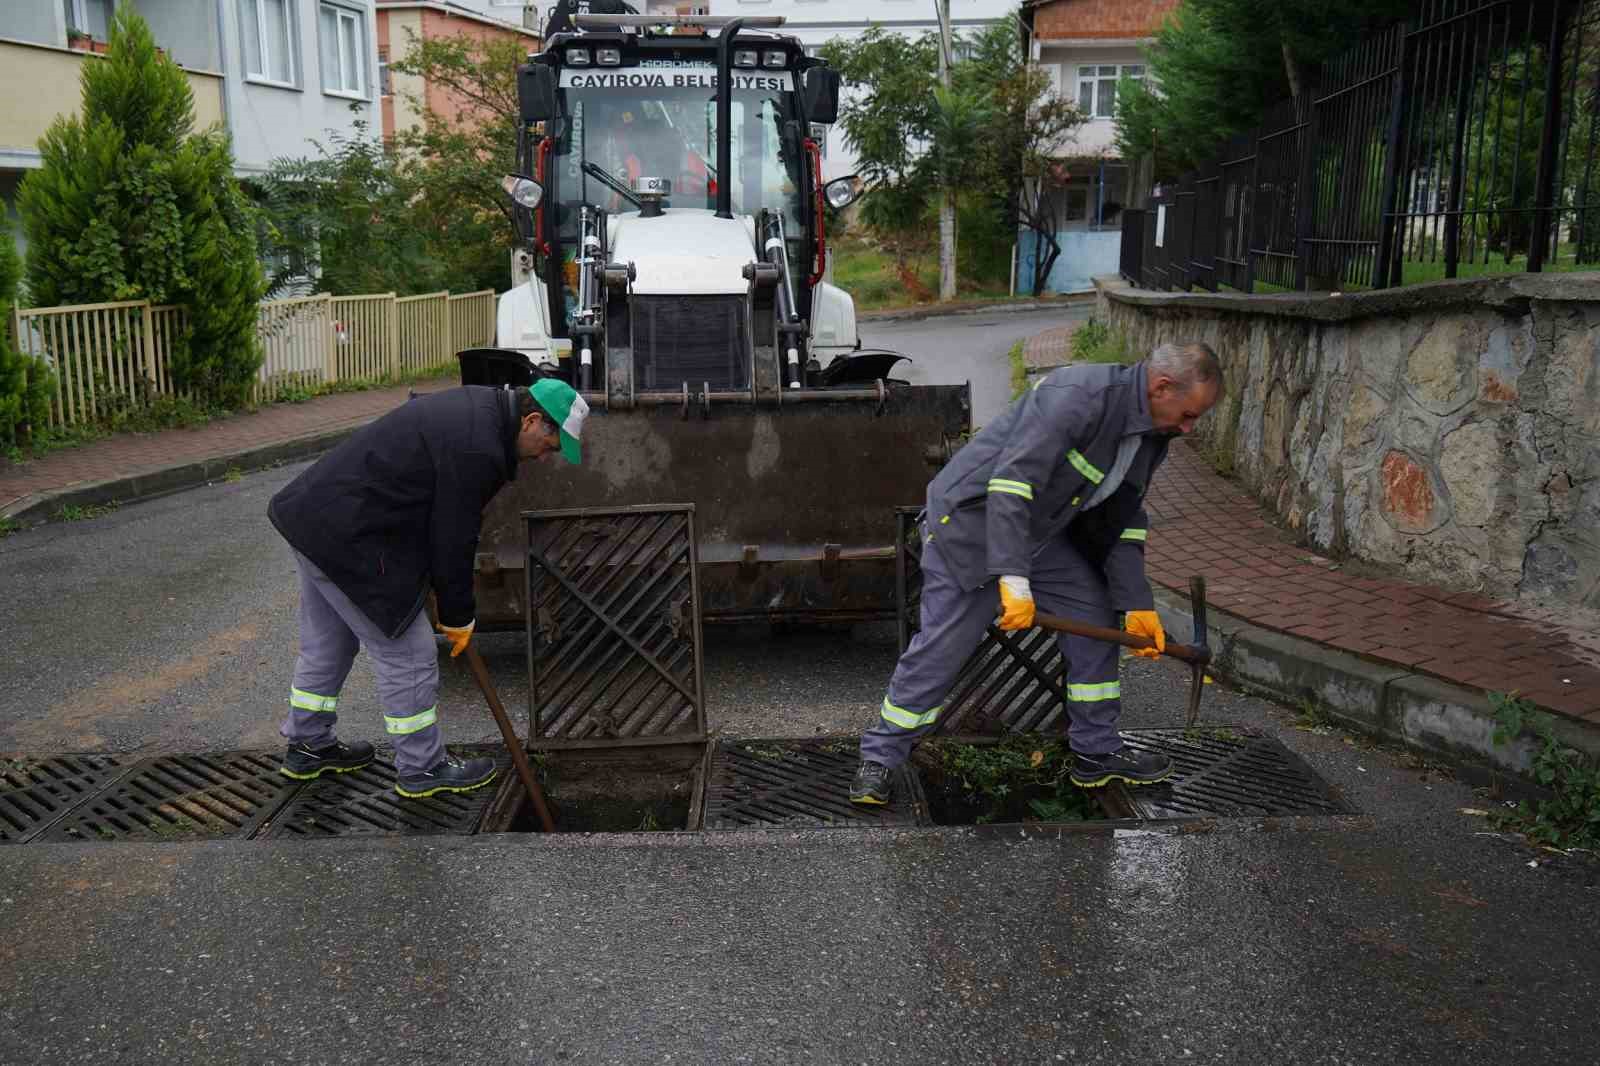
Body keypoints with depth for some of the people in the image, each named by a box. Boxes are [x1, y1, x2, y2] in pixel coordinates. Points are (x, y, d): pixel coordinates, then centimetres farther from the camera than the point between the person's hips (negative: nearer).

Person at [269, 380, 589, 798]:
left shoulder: (478, 405, 9)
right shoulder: (477, 449, -23)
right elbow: (453, 539, -16)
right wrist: (458, 617, -2)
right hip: (348, 536, -11)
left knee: (327, 645, 23)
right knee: (407, 654, 1)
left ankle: (308, 746, 38)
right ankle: (422, 768, 14)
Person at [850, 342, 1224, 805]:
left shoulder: (1152, 436, 1)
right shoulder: (1078, 395, -30)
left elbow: (1121, 523, 8)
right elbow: (1011, 482, -35)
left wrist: (1137, 604, 3)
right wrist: (1013, 580, -39)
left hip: (1041, 528, 9)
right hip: (973, 517, -9)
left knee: (1096, 618, 7)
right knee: (940, 648, -8)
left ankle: (1096, 751, 20)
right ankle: (879, 758, 8)